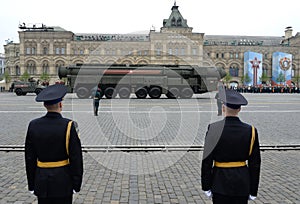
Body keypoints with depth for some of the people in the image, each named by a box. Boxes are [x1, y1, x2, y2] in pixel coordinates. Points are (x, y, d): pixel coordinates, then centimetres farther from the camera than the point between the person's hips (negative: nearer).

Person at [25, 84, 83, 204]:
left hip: (41, 183, 4)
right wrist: (76, 184, -3)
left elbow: (29, 158, 2)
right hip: (63, 182, -3)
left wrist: (31, 184, 11)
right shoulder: (69, 126, -15)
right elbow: (76, 158, -14)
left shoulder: (33, 125, -4)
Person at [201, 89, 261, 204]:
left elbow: (207, 160, -11)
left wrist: (206, 187, -1)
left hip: (221, 182, -2)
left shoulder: (213, 128, -13)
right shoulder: (250, 130, -7)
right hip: (242, 182, 2)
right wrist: (253, 190, 8)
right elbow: (255, 163, -2)